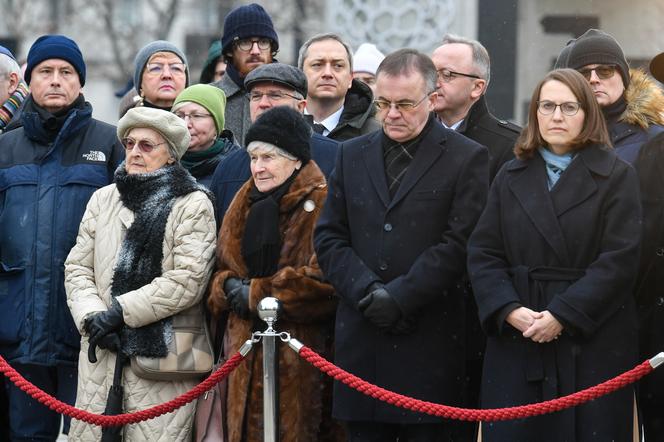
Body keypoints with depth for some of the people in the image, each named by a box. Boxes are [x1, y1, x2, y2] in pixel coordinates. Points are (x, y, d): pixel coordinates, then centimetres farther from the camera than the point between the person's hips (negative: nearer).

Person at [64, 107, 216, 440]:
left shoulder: (193, 206, -1)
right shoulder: (103, 200, 16)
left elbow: (188, 281, -11)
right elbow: (77, 267, 11)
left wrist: (120, 312, -12)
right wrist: (92, 316, -8)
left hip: (162, 359, -5)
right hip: (101, 357, 5)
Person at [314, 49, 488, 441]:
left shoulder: (467, 158, 1)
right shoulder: (353, 155, 15)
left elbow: (459, 245, -7)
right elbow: (329, 237, 10)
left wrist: (398, 298, -13)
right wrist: (368, 292, -6)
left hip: (430, 341, -4)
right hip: (361, 341, 4)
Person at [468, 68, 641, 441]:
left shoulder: (616, 177, 3)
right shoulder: (511, 178, 15)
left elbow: (619, 260, -7)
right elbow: (483, 254, 7)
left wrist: (563, 315, -15)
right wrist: (509, 309, -10)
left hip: (592, 343, -3)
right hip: (515, 342, 3)